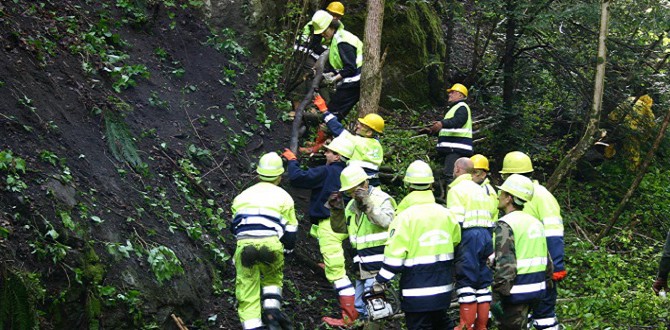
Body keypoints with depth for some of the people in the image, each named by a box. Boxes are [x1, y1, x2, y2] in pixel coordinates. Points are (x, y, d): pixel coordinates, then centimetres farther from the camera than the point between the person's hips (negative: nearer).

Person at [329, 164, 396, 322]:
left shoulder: (381, 199, -8)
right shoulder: (352, 205, 15)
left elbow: (387, 221, -24)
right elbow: (340, 229, 17)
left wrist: (367, 204, -29)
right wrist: (336, 210, 1)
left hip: (377, 267, -8)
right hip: (362, 268, 8)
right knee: (360, 308, 13)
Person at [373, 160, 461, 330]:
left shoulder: (405, 216, -13)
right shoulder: (446, 214, 3)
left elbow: (394, 256, -16)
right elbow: (457, 244, 13)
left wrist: (380, 282, -8)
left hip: (417, 292, -6)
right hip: (444, 288, 6)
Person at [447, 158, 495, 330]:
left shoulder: (457, 189, -3)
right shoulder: (481, 190, 22)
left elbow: (456, 221, -13)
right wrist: (490, 250, 21)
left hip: (469, 237, -8)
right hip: (486, 236, 8)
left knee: (467, 286, -6)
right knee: (483, 285, 9)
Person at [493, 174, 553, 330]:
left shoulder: (505, 225, -15)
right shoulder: (536, 223, 13)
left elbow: (504, 265, -22)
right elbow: (547, 261, 15)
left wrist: (497, 296, -20)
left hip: (516, 293, -9)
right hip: (535, 291, 9)